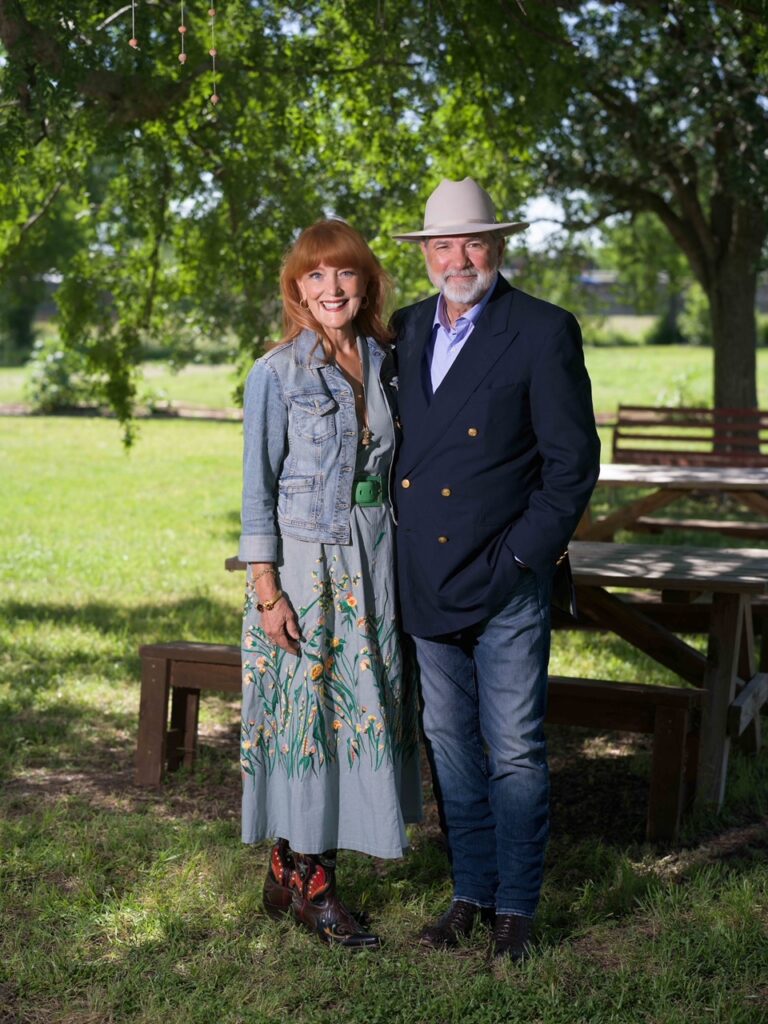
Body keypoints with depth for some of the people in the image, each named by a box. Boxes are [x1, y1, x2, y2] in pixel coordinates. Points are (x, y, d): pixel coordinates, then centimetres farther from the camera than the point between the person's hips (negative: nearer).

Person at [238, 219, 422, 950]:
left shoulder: (382, 364, 8)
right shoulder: (276, 374, -7)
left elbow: (392, 471, 13)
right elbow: (258, 487, -7)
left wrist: (399, 568, 10)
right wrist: (266, 588, -12)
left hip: (373, 561, 5)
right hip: (302, 561, -5)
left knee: (360, 706, 7)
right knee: (304, 710, 1)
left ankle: (289, 867, 21)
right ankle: (310, 885, 14)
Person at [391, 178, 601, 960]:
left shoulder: (543, 332, -7)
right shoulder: (408, 330, 10)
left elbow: (573, 460, -8)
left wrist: (522, 555, -13)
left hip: (506, 580, -5)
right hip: (428, 578, 6)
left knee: (515, 751, 2)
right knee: (449, 743, 14)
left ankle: (515, 907, 16)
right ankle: (470, 891, 28)